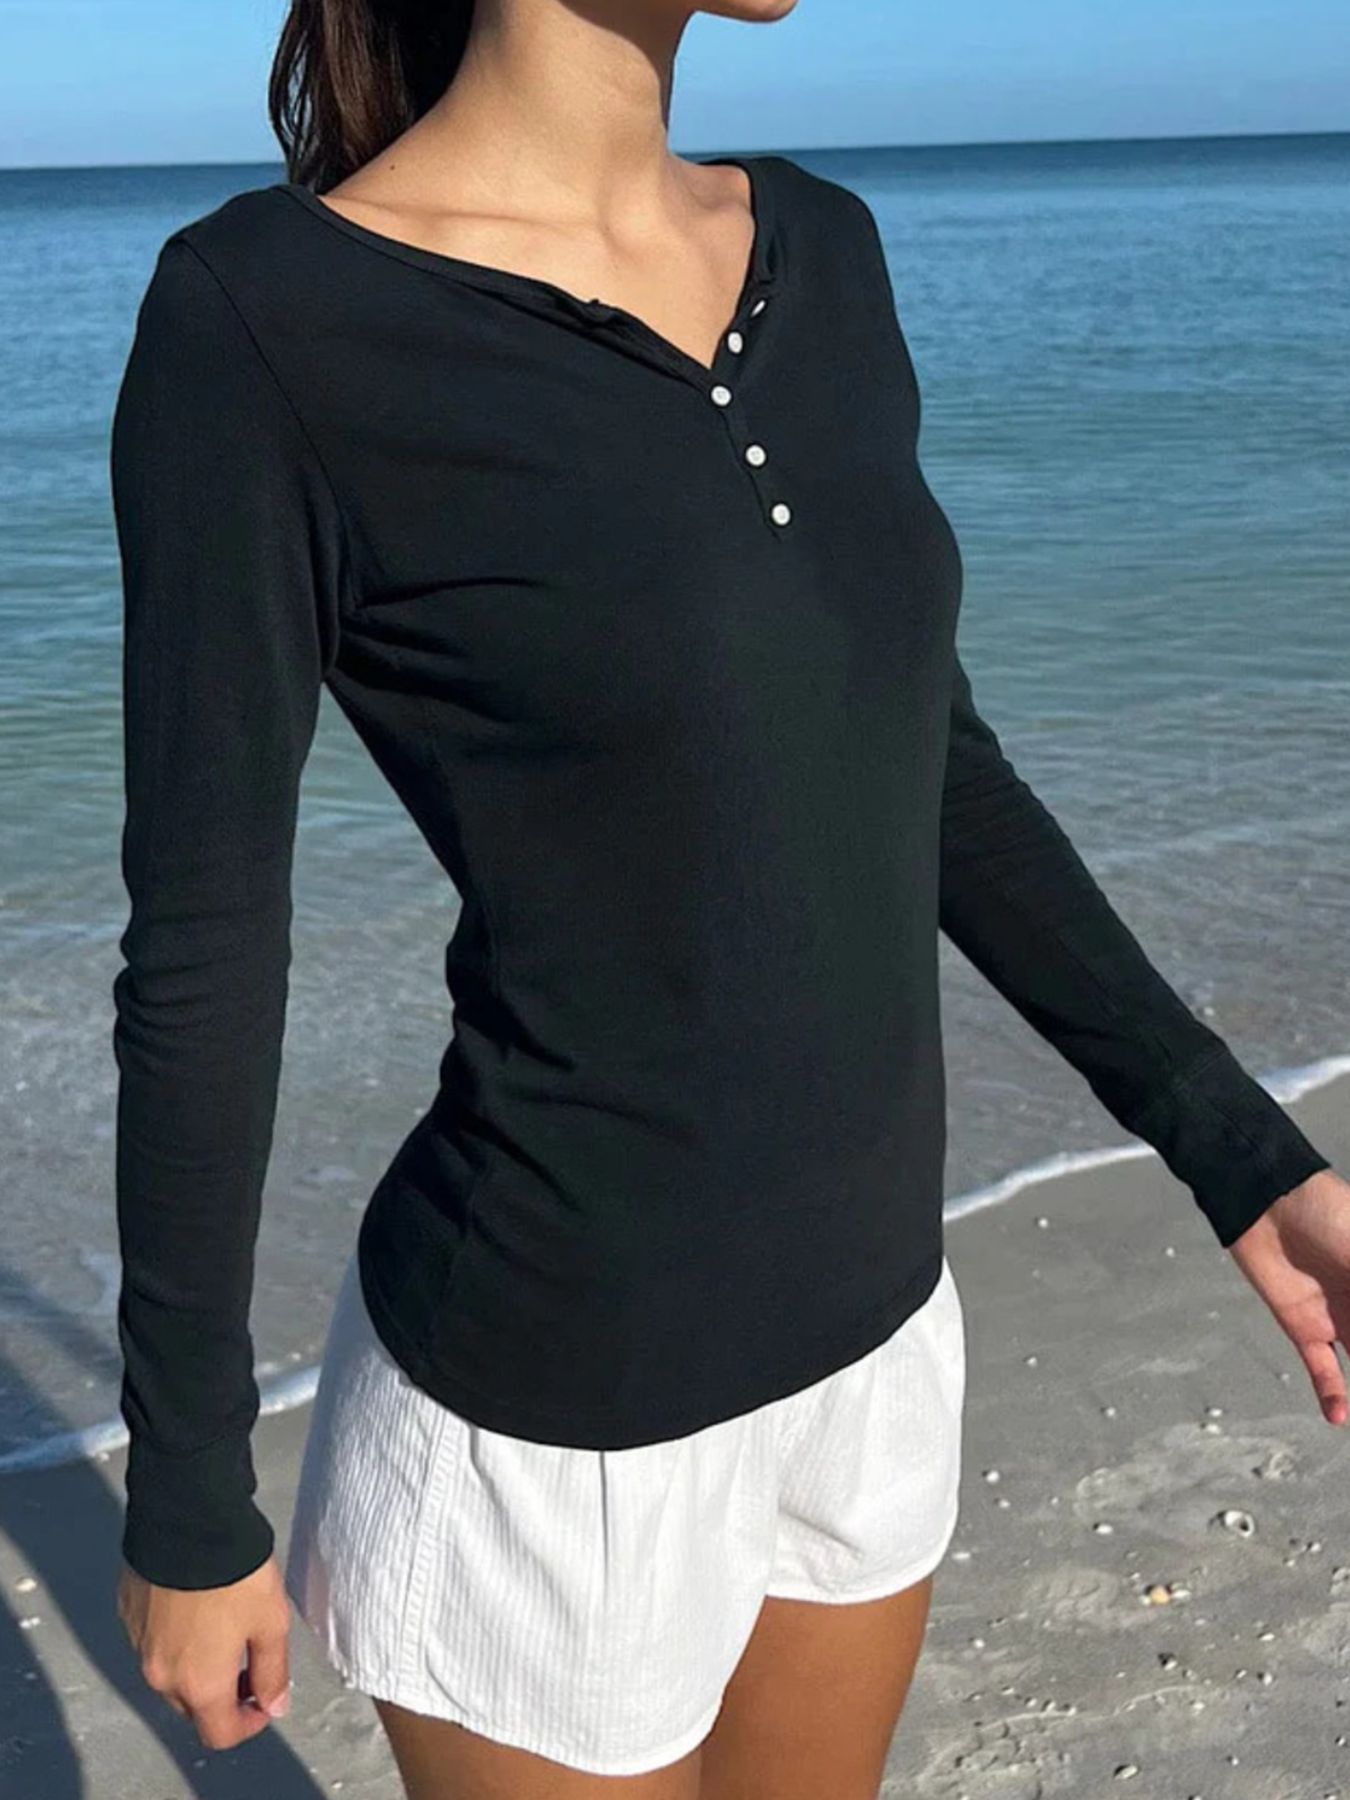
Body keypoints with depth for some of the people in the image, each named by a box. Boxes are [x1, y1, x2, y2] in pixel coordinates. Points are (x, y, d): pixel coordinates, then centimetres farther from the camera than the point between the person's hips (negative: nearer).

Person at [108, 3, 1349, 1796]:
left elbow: (927, 761, 7)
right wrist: (188, 1504, -6)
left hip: (861, 1320, 7)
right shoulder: (266, 317, -20)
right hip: (552, 1406, -6)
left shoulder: (819, 251, 0)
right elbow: (200, 960, -15)